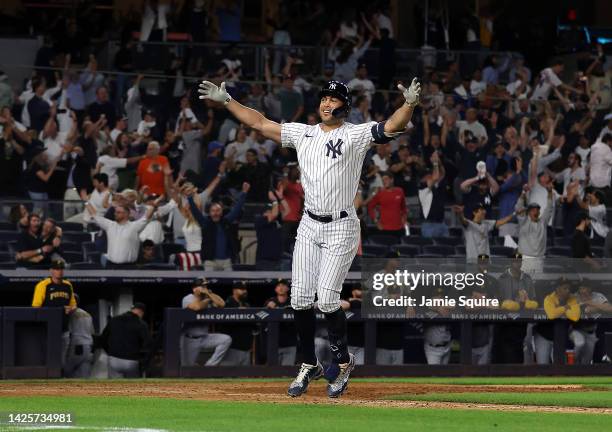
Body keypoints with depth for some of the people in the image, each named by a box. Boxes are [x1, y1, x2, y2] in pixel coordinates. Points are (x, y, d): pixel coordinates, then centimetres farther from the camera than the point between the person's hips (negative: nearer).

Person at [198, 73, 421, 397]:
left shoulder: (356, 135, -5)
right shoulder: (302, 133, 11)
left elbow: (393, 127, -19)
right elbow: (260, 123, 16)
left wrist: (410, 104, -37)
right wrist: (226, 101, 15)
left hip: (341, 228, -5)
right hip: (309, 226, 5)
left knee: (327, 300, -13)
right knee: (300, 299, 1)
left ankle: (343, 361, 8)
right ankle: (309, 365, 16)